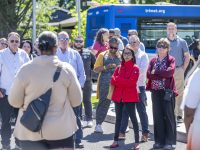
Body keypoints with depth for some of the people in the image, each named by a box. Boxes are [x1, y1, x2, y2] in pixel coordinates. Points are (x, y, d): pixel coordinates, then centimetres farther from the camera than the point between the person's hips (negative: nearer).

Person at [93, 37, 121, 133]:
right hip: (105, 84, -2)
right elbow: (96, 69, 3)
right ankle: (98, 124, 1)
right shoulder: (102, 55, 7)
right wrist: (106, 67, -12)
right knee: (103, 103, -4)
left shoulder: (121, 56, 11)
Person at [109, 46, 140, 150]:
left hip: (130, 97, -5)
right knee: (118, 118, 11)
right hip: (118, 96, 5)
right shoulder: (119, 68, 12)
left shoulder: (135, 68, -5)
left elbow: (131, 82, -17)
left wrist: (118, 79, -11)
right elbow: (113, 81, 2)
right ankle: (116, 140, 18)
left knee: (133, 118, -3)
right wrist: (124, 82, -15)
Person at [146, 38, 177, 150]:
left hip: (168, 91, -4)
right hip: (156, 91, 4)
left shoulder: (171, 60, 1)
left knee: (169, 116, -1)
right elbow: (149, 75, -2)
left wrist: (156, 72, -11)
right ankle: (159, 141, 13)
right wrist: (163, 76, -12)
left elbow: (170, 71, -18)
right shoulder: (153, 61, 11)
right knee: (157, 116, 5)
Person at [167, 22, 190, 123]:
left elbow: (187, 56, 7)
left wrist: (183, 69, 0)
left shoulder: (182, 42, 5)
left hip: (178, 70, -1)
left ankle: (179, 115, 5)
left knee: (179, 93, 1)